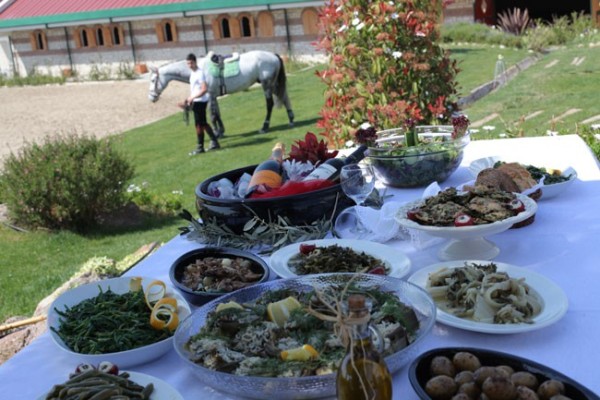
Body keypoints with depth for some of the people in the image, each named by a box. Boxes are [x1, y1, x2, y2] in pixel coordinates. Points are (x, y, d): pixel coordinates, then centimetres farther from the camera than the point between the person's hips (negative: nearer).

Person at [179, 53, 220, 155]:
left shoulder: (200, 73, -17)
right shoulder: (193, 73, 12)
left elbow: (204, 89, -24)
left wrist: (192, 97, -24)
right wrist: (189, 99, 10)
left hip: (200, 101, -10)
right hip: (196, 101, 10)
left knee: (199, 124, -3)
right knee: (203, 123, 15)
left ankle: (200, 147, 5)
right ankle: (214, 142, 23)